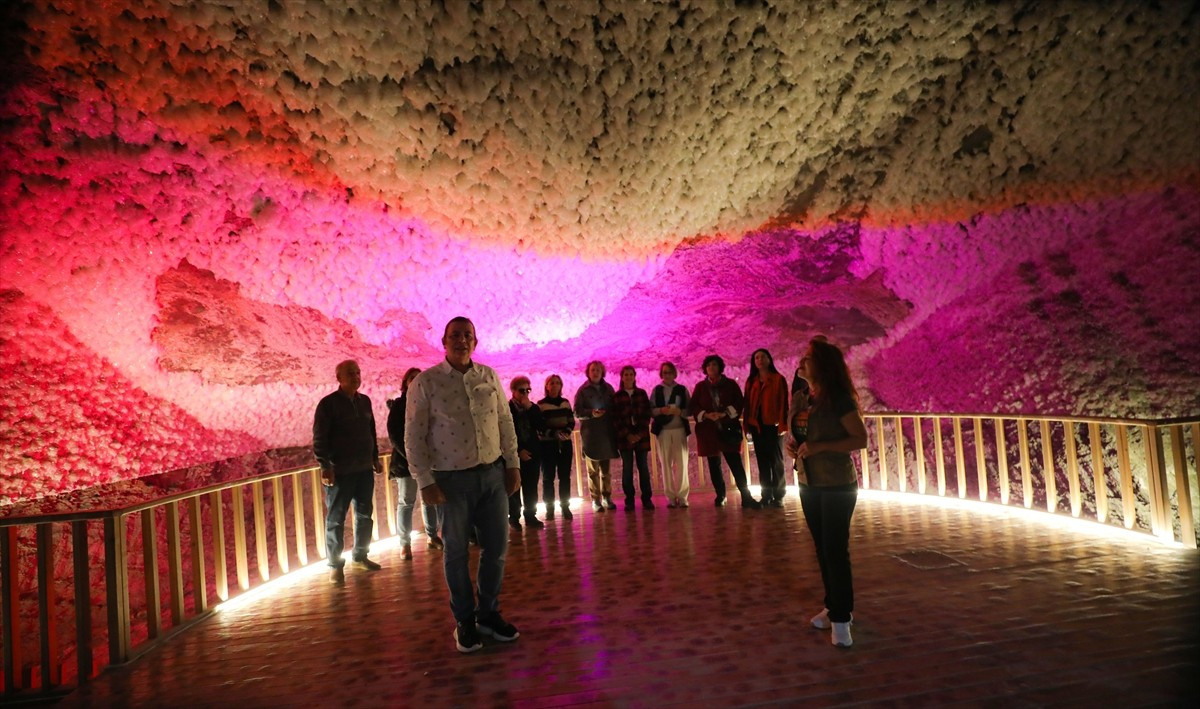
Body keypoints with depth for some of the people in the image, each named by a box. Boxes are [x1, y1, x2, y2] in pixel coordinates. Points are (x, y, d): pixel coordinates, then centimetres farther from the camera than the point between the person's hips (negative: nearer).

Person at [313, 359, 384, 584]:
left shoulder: (364, 401, 10)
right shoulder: (328, 403, -8)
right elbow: (319, 438, -10)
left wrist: (375, 458, 16)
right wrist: (325, 466, -15)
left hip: (364, 469, 6)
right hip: (340, 471, -6)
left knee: (365, 515, 12)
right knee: (336, 519, 1)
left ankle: (360, 555, 26)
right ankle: (335, 564, 10)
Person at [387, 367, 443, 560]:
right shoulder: (398, 406, 1)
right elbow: (394, 434, -7)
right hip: (406, 460, -3)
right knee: (406, 502, 0)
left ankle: (432, 536, 19)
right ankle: (405, 544, 4)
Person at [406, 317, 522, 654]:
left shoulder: (489, 376, 5)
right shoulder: (425, 382, -6)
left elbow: (506, 422, 10)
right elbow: (414, 437, -6)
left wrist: (513, 464, 7)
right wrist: (425, 481, -10)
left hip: (493, 474, 4)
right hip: (452, 479, -3)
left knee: (497, 547, 10)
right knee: (456, 552, 9)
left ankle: (489, 614, 30)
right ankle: (464, 621, 27)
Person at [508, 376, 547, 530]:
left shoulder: (533, 407, 10)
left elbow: (542, 427, -3)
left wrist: (530, 408, -9)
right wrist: (519, 451, -12)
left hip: (532, 453, 4)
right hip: (515, 454, -4)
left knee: (531, 488, 6)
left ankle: (531, 516, 13)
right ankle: (514, 517, 10)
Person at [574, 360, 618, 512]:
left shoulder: (608, 388, 12)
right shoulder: (583, 390, 2)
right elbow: (577, 412, -3)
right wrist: (591, 413, -19)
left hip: (607, 433, 3)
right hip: (590, 434, -3)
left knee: (606, 468, 7)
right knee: (593, 469, -1)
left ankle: (607, 497, 16)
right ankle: (596, 500, 5)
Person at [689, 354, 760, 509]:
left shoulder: (731, 384, 6)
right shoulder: (700, 386, 9)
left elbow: (739, 403, 0)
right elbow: (693, 407, 4)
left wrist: (725, 413, -15)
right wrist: (706, 415, -14)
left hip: (728, 429, -2)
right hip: (708, 430, 2)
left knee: (736, 464, -8)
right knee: (714, 465, 7)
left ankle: (746, 497, -7)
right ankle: (720, 496, 18)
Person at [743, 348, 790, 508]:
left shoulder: (778, 379, -1)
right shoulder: (751, 381, 12)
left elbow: (783, 403, -6)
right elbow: (747, 403, 10)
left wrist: (782, 424, -13)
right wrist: (746, 424, 3)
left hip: (772, 425, -4)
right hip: (756, 425, 4)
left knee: (776, 461, 3)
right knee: (762, 461, 7)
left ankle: (778, 496, 9)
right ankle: (766, 495, 13)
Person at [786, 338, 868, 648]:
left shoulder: (839, 398, -14)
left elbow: (860, 439, -17)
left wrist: (819, 447, -24)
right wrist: (796, 444, -1)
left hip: (837, 487, -7)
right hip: (810, 485, 7)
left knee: (836, 550, -5)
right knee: (822, 549, 12)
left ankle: (840, 618, 3)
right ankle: (833, 606, 24)